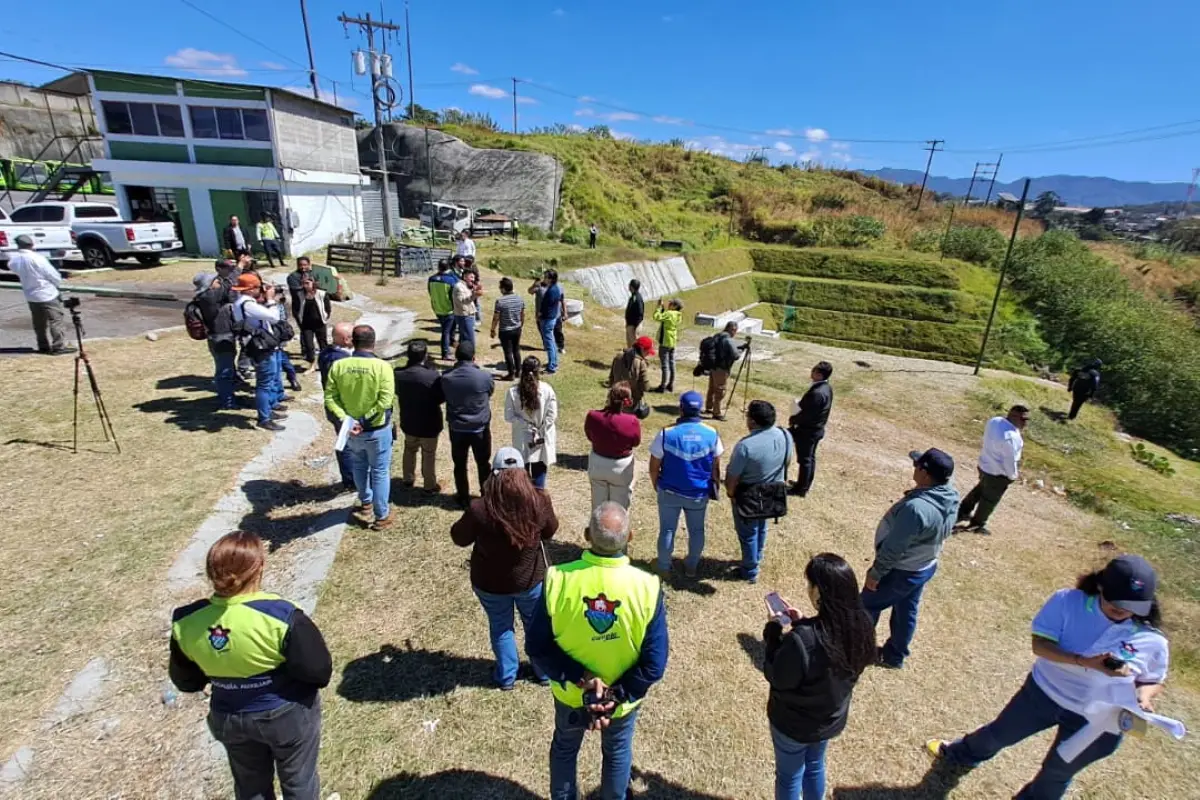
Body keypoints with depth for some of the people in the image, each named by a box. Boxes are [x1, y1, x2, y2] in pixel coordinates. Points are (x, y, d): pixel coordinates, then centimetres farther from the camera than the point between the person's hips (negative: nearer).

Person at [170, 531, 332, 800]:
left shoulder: (185, 622, -18)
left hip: (229, 720, 4)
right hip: (288, 715, -4)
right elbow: (319, 670, -24)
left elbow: (185, 681, 0)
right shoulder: (281, 616, -33)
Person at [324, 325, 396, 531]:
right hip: (377, 430, -3)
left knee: (359, 467, 26)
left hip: (349, 428, 4)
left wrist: (344, 419, -15)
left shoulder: (338, 365, -8)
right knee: (380, 472, 11)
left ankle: (365, 502, 47)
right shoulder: (382, 366, -18)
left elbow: (330, 397, -10)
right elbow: (385, 401, -25)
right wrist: (365, 421, -19)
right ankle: (382, 516, 21)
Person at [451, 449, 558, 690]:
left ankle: (506, 676, 42)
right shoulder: (539, 503, -23)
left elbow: (459, 538, -8)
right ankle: (545, 671, 44)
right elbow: (550, 531, -2)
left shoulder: (479, 510, -27)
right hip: (531, 578, 1)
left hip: (489, 582, -1)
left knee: (500, 626, 25)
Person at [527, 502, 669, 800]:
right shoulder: (647, 588, -28)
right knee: (617, 752, 31)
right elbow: (654, 664, -22)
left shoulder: (558, 579, -27)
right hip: (623, 698, 0)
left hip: (570, 693, 1)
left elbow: (537, 648, -19)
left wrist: (580, 679, -17)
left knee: (564, 748, 32)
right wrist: (617, 696, -16)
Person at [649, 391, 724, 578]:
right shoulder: (712, 434, -12)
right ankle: (691, 567, 38)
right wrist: (715, 488, 14)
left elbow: (654, 466, -9)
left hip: (670, 492, -1)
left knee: (667, 530, 16)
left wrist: (656, 485, 9)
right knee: (696, 531, 22)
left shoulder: (666, 433, -18)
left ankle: (664, 568, 31)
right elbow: (716, 468, -3)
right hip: (699, 494, 2)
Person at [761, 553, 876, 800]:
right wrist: (802, 624, -3)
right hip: (832, 718, 6)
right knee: (815, 767, 33)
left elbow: (776, 678, -22)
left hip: (794, 723, -5)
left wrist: (773, 631, -16)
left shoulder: (801, 640, -40)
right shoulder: (861, 625, -19)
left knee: (789, 776, 23)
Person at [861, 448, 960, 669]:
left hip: (901, 571, -8)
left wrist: (875, 572, -15)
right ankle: (895, 656, 43)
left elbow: (893, 548, -29)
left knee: (868, 607, 15)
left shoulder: (916, 507, -38)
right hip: (926, 566, 8)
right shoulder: (951, 496, -10)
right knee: (906, 612, 24)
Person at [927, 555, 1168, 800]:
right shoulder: (1067, 601, -21)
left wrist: (1144, 695, -21)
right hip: (1044, 693, 1)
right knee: (999, 733, 23)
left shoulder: (1152, 641, -16)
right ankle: (961, 756, 53)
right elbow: (1040, 644, -23)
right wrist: (1084, 661, -37)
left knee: (1056, 775, 22)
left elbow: (1154, 682, 0)